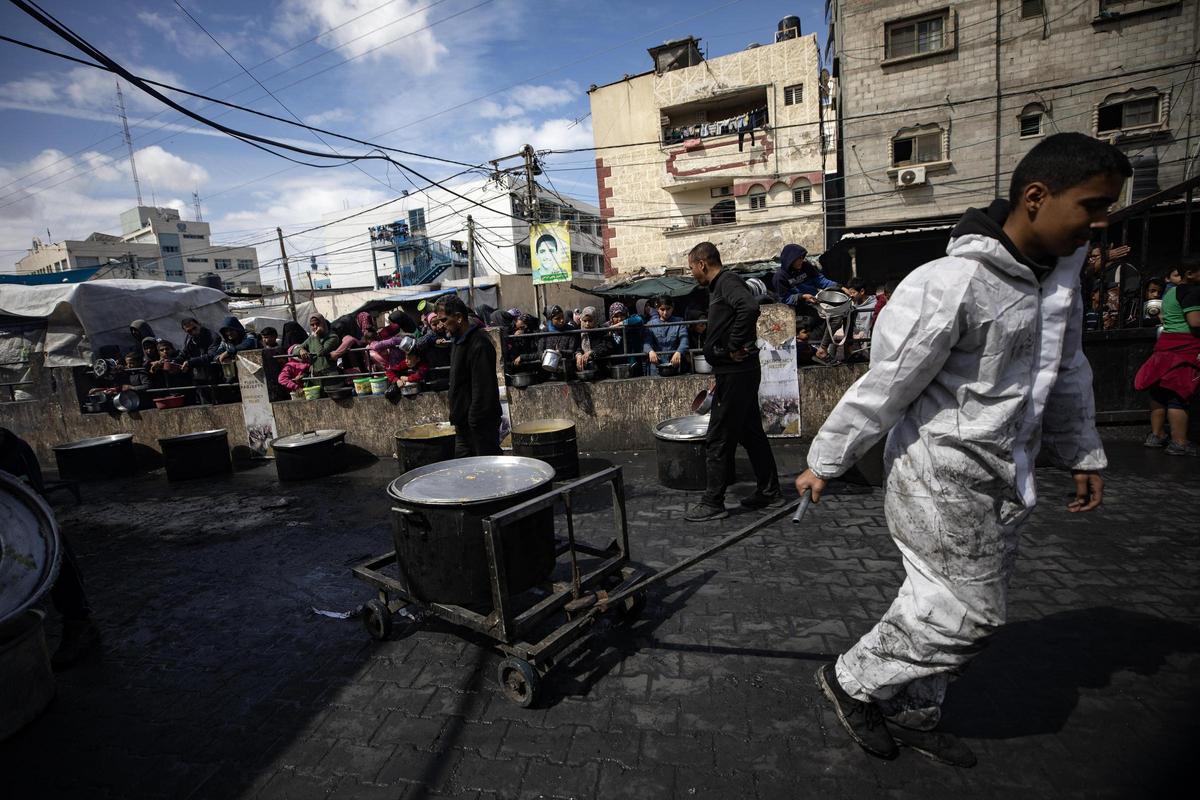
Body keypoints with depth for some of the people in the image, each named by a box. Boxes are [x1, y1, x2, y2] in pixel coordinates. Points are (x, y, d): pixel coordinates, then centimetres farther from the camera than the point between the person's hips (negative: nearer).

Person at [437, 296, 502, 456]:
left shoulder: (479, 343, -18)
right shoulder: (459, 341, 14)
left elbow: (483, 388, -23)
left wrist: (476, 422, -22)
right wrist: (456, 418, 18)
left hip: (481, 425, -10)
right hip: (464, 423, 10)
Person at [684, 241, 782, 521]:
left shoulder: (727, 282, -11)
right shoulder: (719, 286, 18)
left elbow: (750, 307, -32)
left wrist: (733, 346, -23)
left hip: (735, 373, -10)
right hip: (739, 372, 10)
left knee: (719, 438, -4)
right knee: (751, 432, 16)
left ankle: (713, 503, 4)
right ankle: (769, 491, 26)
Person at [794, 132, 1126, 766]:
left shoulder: (1061, 268, 6)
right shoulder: (950, 287, -23)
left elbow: (1066, 369, 18)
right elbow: (883, 389, -20)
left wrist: (1082, 453, 21)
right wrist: (823, 464, -13)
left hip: (1001, 480, 9)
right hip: (942, 477, -8)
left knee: (953, 607, 17)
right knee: (967, 612, 0)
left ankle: (913, 715, 36)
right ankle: (851, 681, 21)